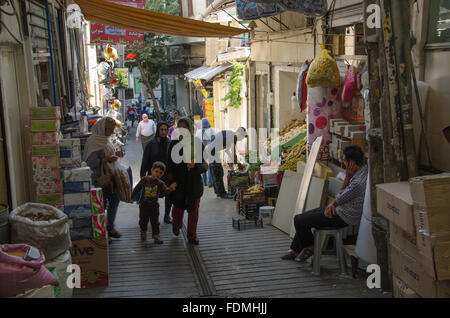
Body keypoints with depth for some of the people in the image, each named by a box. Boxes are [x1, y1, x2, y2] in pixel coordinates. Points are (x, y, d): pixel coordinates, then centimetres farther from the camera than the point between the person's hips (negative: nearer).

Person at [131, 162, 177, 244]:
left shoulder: (160, 183, -7)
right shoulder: (145, 179, -8)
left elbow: (165, 192, -22)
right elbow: (137, 188, 2)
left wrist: (170, 189, -43)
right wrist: (131, 197, 9)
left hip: (154, 206, 0)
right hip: (144, 205, 0)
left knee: (155, 222, 5)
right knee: (143, 220, 13)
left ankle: (156, 235, 15)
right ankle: (143, 232, 36)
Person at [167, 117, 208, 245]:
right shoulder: (174, 144, 0)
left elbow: (204, 165, 0)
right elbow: (170, 164, 1)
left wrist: (195, 165, -21)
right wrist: (171, 181, -8)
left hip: (194, 183, 0)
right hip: (178, 182, 0)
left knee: (194, 210, 3)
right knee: (178, 206, 9)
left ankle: (192, 236, 15)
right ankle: (176, 226, 38)